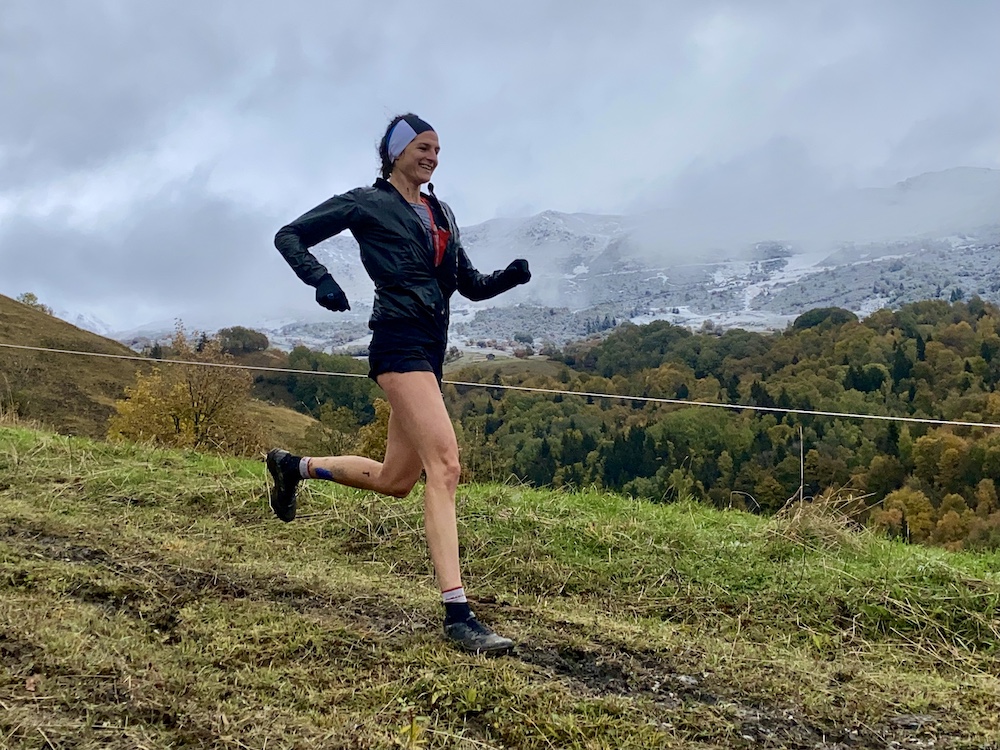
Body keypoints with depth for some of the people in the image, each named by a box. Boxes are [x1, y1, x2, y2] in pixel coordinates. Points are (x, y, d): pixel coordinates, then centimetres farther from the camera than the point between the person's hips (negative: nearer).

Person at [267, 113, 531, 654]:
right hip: (400, 341, -8)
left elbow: (472, 286, 21)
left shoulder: (440, 214, 21)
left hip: (430, 350, 8)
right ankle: (457, 614, -23)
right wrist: (321, 280, -13)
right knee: (445, 464, -22)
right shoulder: (366, 203, 2)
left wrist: (509, 277, 0)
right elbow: (289, 236, 4)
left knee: (396, 480, 13)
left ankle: (294, 466, 36)